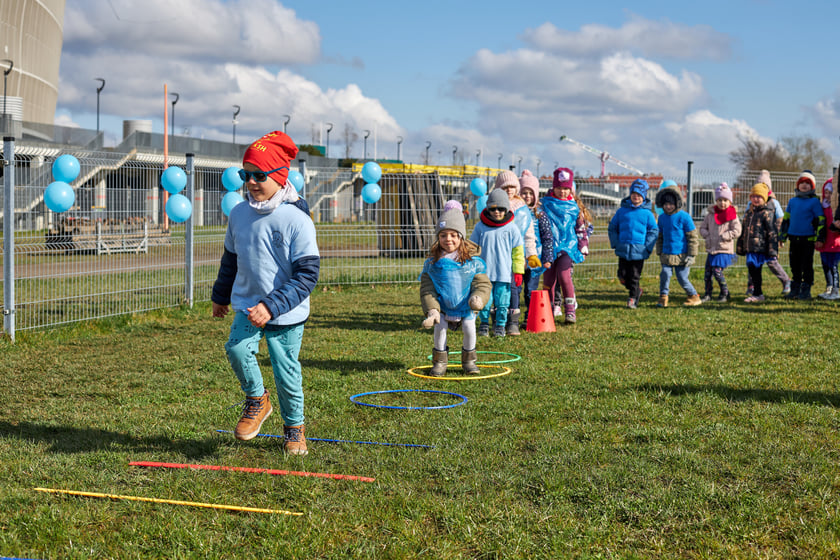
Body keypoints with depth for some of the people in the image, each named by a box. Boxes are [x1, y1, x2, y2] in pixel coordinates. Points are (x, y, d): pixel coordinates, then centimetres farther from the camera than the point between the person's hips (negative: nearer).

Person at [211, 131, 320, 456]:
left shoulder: (297, 219, -15)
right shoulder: (239, 214, 1)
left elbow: (307, 275, -18)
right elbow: (230, 259, 19)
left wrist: (271, 306, -24)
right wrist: (220, 296, 28)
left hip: (287, 315, -3)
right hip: (247, 306, 4)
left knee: (286, 373, 4)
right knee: (237, 348, -22)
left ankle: (294, 426, 31)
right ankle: (256, 400, 6)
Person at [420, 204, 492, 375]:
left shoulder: (473, 262, -7)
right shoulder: (432, 263, -4)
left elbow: (483, 284, -5)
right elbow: (426, 289, -4)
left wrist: (478, 298, -26)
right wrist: (431, 310, -16)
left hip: (465, 306, -1)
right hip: (442, 305, 1)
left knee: (469, 328, -10)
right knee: (439, 327, -13)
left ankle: (468, 360, 16)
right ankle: (440, 361, 8)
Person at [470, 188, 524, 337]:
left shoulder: (511, 228, 0)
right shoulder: (480, 227, 2)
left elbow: (517, 251, 5)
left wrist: (518, 271, 3)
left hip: (504, 273, 0)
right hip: (484, 272, 0)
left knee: (502, 301, 3)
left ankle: (500, 325, 17)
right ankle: (484, 324, 19)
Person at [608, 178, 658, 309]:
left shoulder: (647, 213, 1)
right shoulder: (622, 210, 5)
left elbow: (654, 232, 5)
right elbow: (612, 228, 13)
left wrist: (647, 248, -4)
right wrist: (615, 244, 3)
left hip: (639, 252, -2)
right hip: (623, 251, 2)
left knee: (634, 277, 1)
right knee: (623, 276, 3)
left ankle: (633, 297, 20)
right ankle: (637, 290, 29)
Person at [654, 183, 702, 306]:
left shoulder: (684, 217, -8)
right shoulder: (662, 218, 8)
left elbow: (693, 237, -5)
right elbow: (660, 237, 20)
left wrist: (691, 255, -8)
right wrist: (659, 253, 14)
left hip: (682, 255, -4)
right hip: (667, 254, 4)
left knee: (682, 278, 0)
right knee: (665, 274, -11)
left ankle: (694, 297, 21)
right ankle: (663, 298, 1)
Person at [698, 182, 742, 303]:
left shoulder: (732, 215, -5)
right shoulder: (711, 213, 8)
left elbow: (736, 232, -11)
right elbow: (703, 227, 15)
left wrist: (722, 237, -15)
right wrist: (707, 235, -4)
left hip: (724, 249, -5)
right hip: (711, 248, 5)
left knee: (717, 271, -12)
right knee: (707, 272, 4)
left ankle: (725, 294, 5)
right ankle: (707, 294, 17)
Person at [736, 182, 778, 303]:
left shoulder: (767, 213, -5)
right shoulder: (748, 213, 17)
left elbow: (772, 233, -9)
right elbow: (743, 232, 25)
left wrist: (772, 251, -13)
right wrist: (740, 247, 23)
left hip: (761, 248, -7)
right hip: (750, 248, 7)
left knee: (755, 269, -8)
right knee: (752, 270, 7)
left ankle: (757, 294, 0)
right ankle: (757, 294, 15)